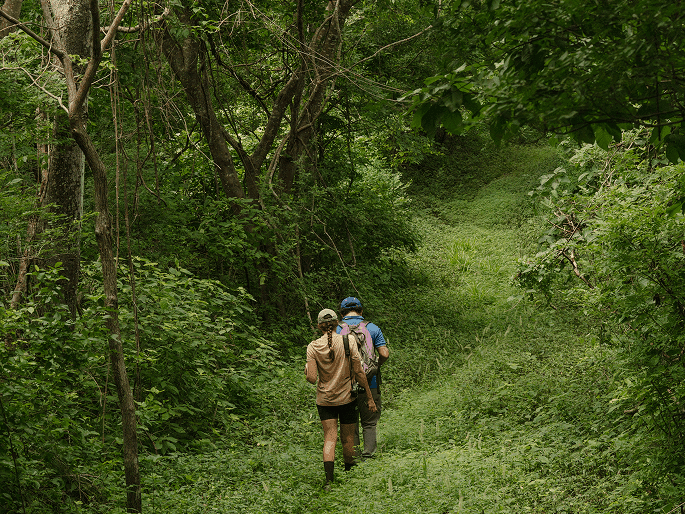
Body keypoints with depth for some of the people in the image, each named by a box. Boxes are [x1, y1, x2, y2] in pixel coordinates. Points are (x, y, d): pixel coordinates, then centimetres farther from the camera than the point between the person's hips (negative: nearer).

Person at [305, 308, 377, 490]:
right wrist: (370, 397, -1)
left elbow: (311, 378, -12)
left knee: (330, 438, 0)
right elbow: (359, 372, -8)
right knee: (348, 439, 14)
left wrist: (307, 370, 11)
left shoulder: (313, 347, -7)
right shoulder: (348, 342, -9)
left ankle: (328, 480, -15)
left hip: (324, 399, 1)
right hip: (347, 398, -1)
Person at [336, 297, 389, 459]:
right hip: (369, 383, 0)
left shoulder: (336, 330, -3)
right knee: (370, 422, 10)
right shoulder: (372, 328, -1)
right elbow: (384, 354, -7)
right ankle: (368, 454, 1)